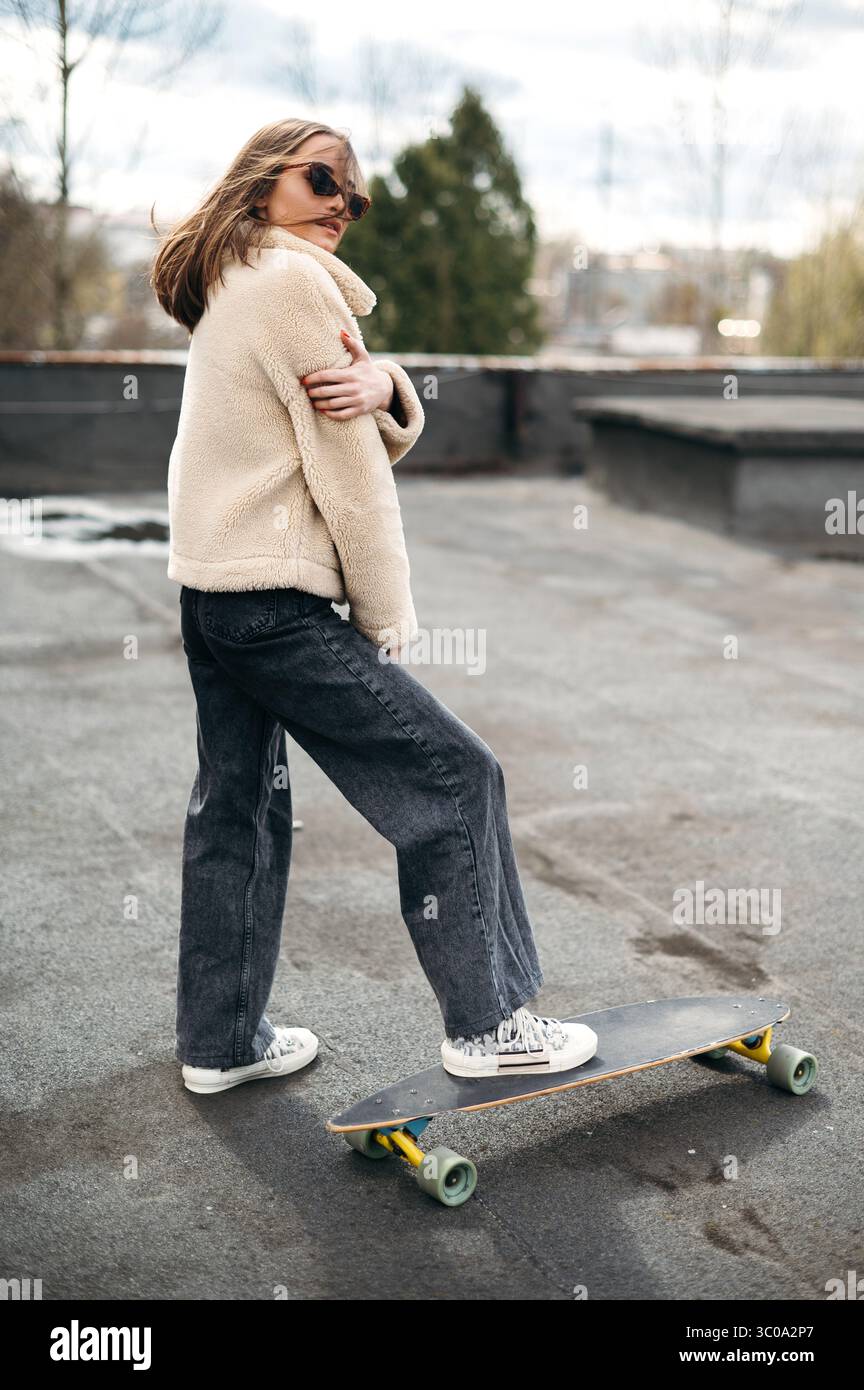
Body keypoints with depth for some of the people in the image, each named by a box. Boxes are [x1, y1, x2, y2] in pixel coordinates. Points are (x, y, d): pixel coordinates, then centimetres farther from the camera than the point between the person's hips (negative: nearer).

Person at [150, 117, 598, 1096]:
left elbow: (380, 429, 10)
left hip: (207, 589, 10)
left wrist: (381, 386, -15)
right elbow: (349, 469, -13)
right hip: (276, 600, -10)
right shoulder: (295, 280, -12)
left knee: (236, 805, 15)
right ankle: (485, 1023, 3)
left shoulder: (230, 288, 19)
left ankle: (219, 1040, 25)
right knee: (452, 776, -4)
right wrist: (388, 620, -5)